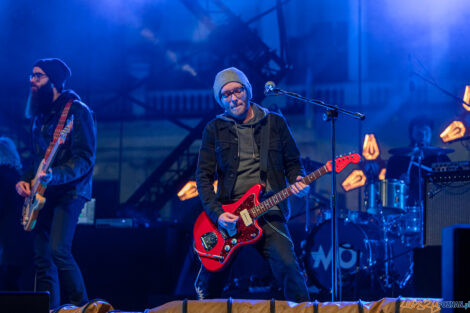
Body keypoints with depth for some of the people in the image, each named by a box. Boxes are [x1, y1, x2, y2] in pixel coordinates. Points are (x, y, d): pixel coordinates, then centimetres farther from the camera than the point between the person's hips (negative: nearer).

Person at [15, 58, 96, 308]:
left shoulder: (77, 111, -8)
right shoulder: (40, 115, 17)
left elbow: (85, 158, -15)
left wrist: (55, 175, -29)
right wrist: (26, 180, 7)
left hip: (69, 191, -8)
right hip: (43, 194, 8)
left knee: (58, 250, -22)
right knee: (42, 259, 3)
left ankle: (80, 306, -12)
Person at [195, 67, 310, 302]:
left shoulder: (275, 123, 9)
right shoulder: (214, 129, 7)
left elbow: (292, 162, 14)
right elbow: (203, 176, 3)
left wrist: (298, 182, -10)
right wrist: (216, 213, -11)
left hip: (268, 214, -1)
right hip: (227, 214, 1)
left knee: (287, 266, -22)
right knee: (213, 274, 0)